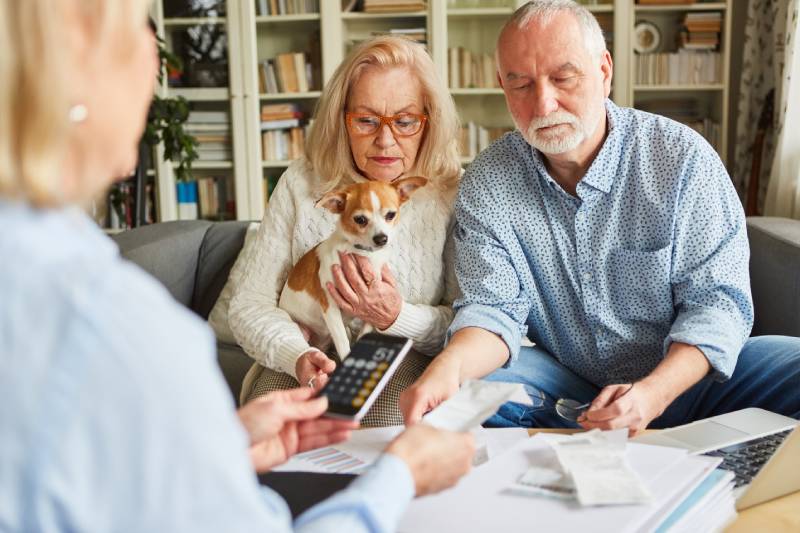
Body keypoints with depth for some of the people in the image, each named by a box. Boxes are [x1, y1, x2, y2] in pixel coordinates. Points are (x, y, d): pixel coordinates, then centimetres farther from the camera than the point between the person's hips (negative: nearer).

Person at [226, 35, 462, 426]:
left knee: (387, 421, -34)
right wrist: (297, 356, -24)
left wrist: (397, 318, -21)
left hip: (408, 363, 0)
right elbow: (248, 305, -3)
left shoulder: (453, 195, -2)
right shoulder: (301, 184, 2)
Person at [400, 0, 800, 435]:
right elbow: (494, 308, -11)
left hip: (681, 375, -1)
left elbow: (716, 300, -12)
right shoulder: (486, 185, -6)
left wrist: (654, 392, -30)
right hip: (563, 386, 2)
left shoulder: (683, 158, -11)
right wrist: (450, 365, -35)